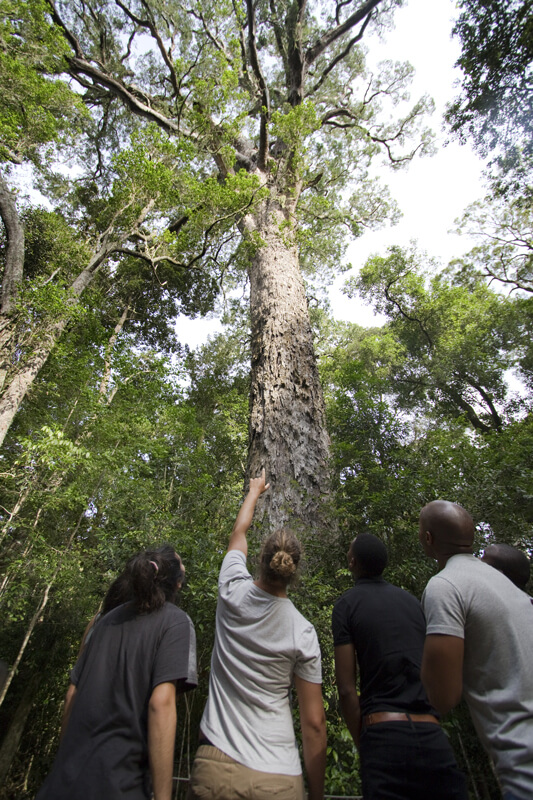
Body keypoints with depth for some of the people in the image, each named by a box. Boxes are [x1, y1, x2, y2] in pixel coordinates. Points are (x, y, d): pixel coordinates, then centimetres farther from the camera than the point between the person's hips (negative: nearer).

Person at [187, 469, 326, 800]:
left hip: (216, 765, 1)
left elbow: (239, 532, 8)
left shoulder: (234, 595, -11)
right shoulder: (304, 634, -13)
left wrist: (254, 490, 24)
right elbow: (314, 723, -8)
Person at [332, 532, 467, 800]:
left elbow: (347, 689, -7)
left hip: (384, 734, -5)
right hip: (431, 735, 5)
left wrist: (362, 745, 3)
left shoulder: (346, 604, -4)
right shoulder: (412, 600, 11)